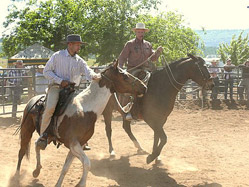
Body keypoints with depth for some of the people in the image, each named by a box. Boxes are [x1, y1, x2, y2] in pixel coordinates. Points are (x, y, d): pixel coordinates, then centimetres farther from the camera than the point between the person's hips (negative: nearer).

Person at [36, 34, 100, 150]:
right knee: (50, 107, -30)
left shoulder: (80, 61, 12)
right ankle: (42, 135, -19)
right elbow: (46, 71, 0)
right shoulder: (57, 56, 2)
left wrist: (94, 76, -32)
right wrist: (60, 81, -12)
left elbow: (87, 71, -6)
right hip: (56, 86, -4)